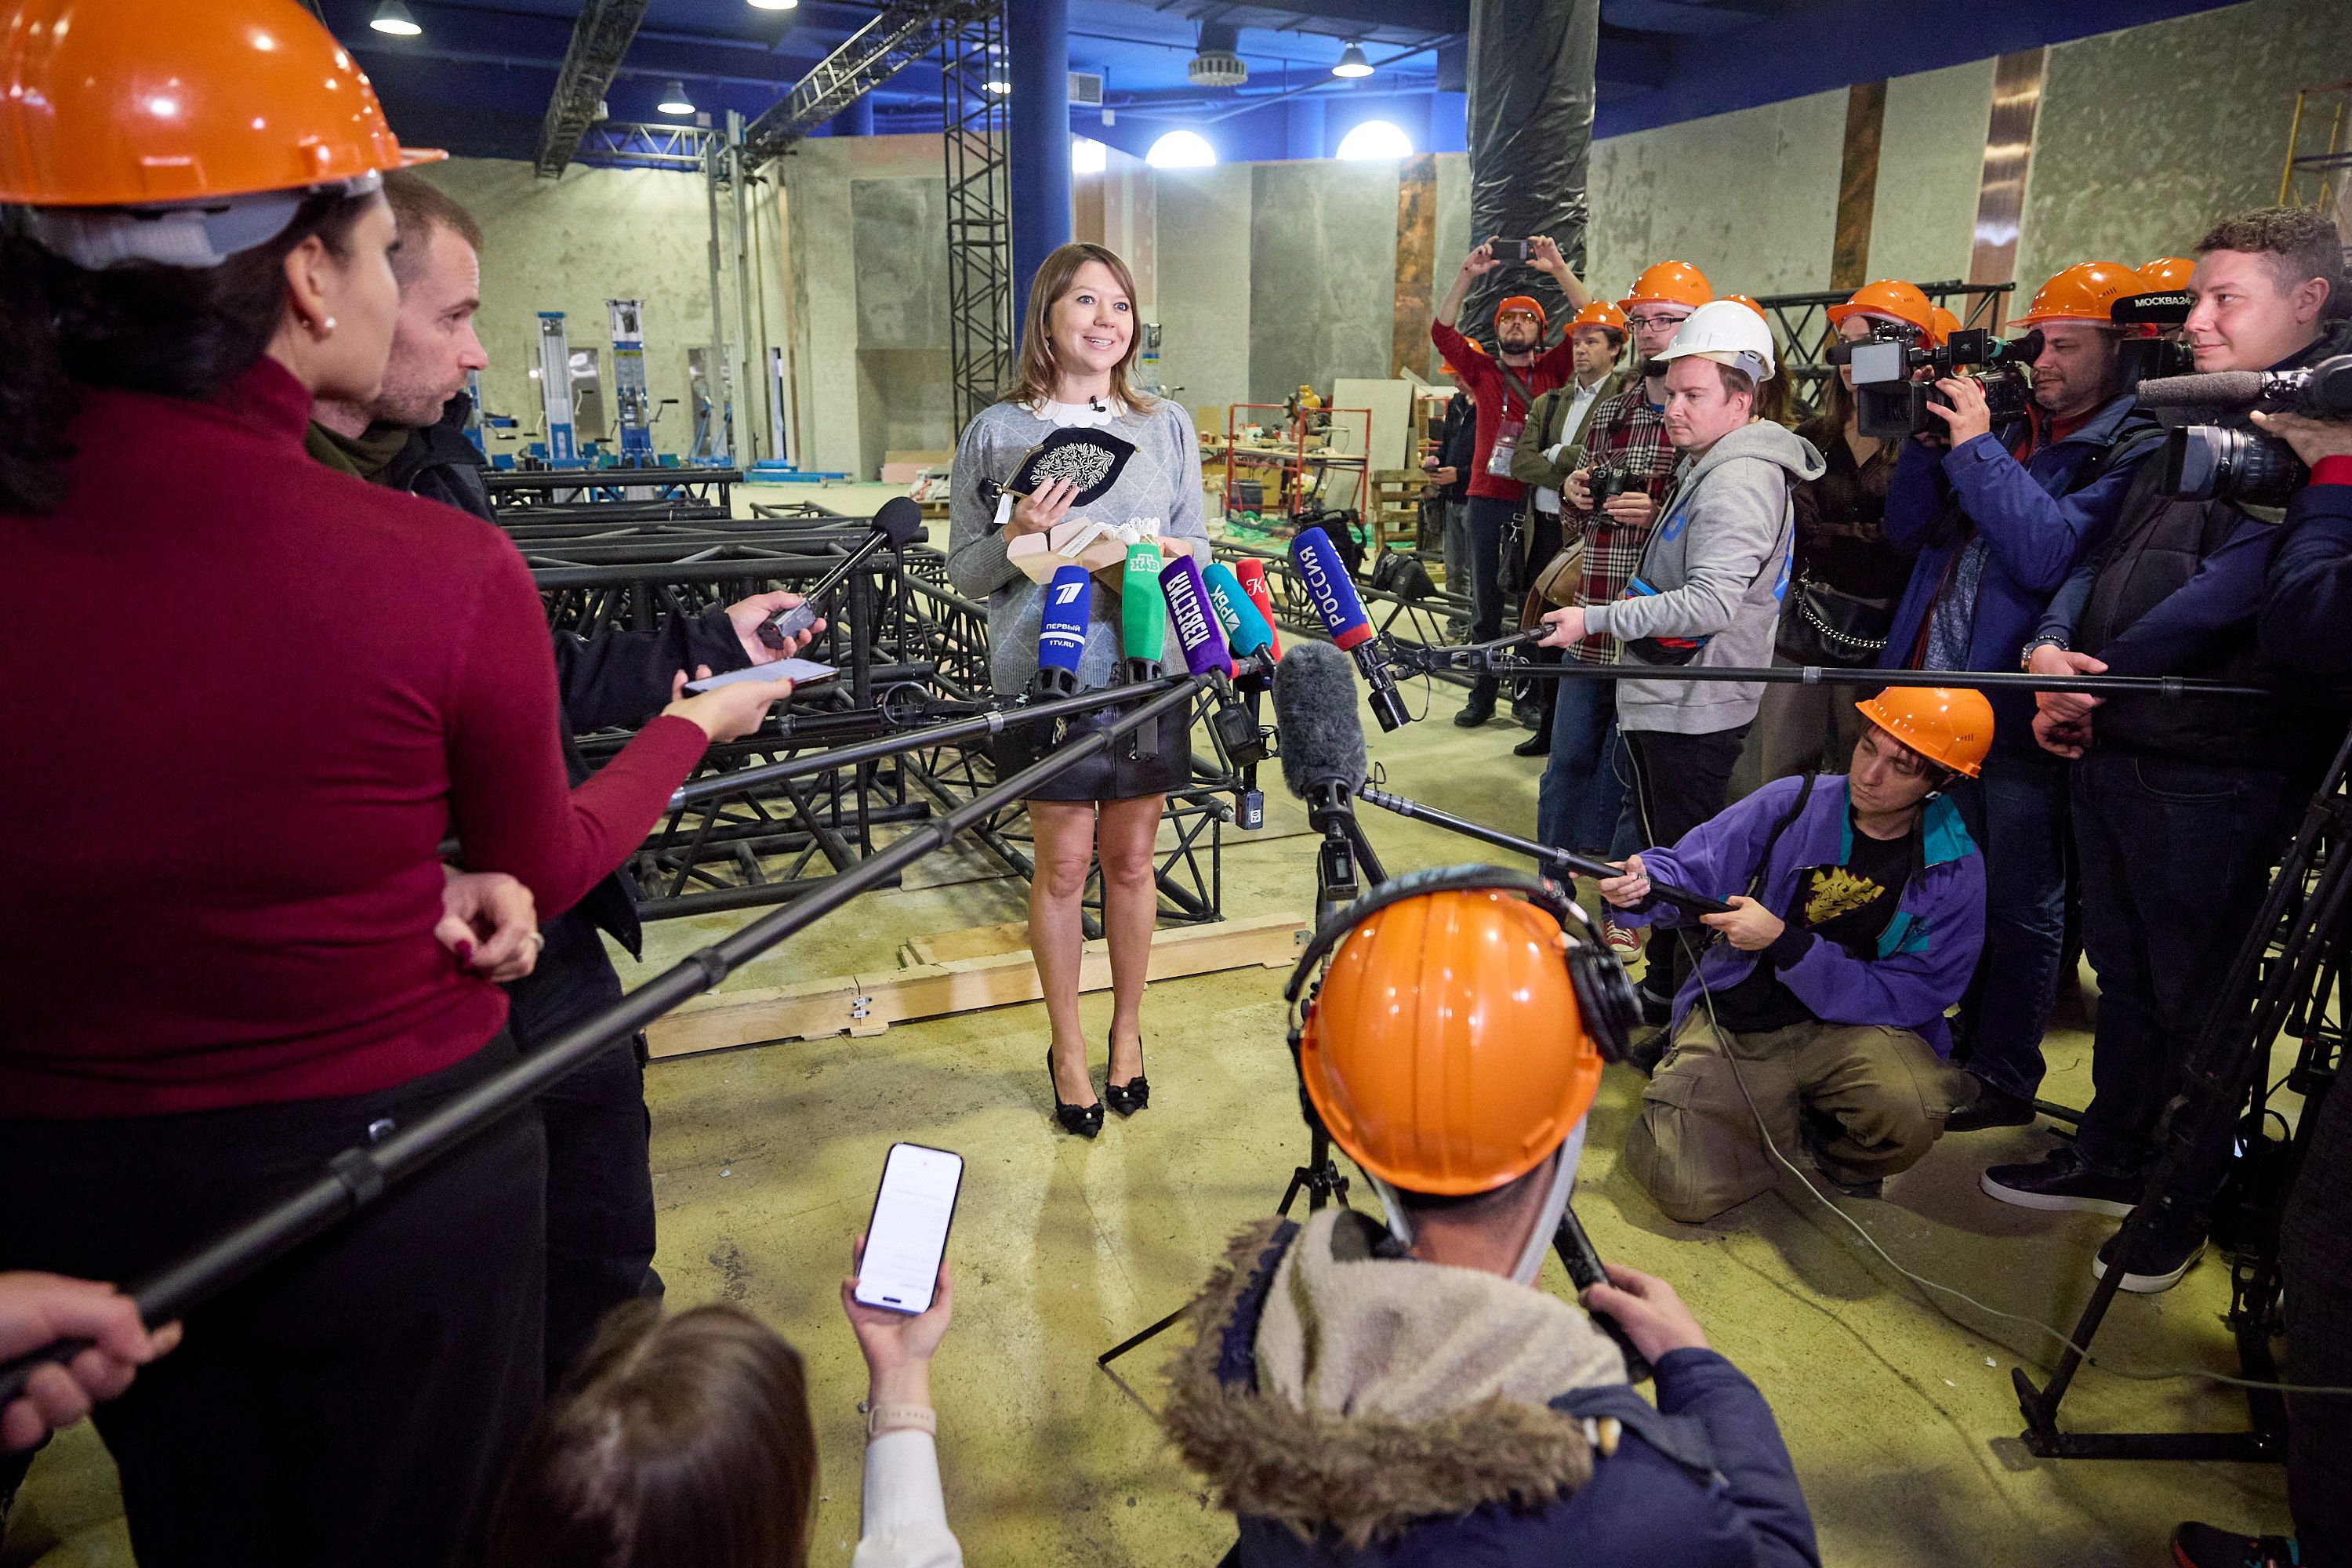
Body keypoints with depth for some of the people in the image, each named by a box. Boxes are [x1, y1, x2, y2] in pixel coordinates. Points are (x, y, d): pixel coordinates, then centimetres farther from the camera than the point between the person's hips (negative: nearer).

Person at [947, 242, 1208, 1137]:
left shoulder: (1168, 426, 7)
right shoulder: (996, 432, 1)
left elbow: (1200, 547, 11)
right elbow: (964, 572, 3)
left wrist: (1164, 553, -12)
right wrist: (1017, 535, -17)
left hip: (1148, 672, 2)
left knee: (1130, 862, 11)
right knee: (1063, 866, 6)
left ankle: (1126, 1031, 30)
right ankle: (1068, 1047, 24)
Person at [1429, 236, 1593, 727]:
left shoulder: (1553, 369, 9)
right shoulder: (1483, 372, 11)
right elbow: (1442, 330, 0)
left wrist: (1559, 269, -11)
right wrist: (1467, 274, -10)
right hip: (1489, 500, 1)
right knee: (1486, 601, 6)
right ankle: (1482, 696, 13)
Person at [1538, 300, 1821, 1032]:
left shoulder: (1742, 480, -17)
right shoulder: (1704, 466, 16)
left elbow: (1711, 603, -27)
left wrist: (1596, 619, -27)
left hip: (1694, 710, -11)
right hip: (1668, 700, 11)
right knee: (1665, 852, 19)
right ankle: (1663, 991, 32)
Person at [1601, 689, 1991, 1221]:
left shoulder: (1953, 871, -8)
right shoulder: (1791, 804, -6)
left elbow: (1912, 995, -13)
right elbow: (1688, 871, -5)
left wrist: (1784, 942, -24)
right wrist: (1643, 885, -31)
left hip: (1851, 1026, 0)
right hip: (1734, 1022, 1)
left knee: (1910, 1109, -34)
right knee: (1685, 1190, -16)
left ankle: (1839, 1148, 5)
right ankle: (1787, 1118, 17)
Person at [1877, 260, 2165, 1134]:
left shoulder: (2138, 454, -10)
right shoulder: (2010, 429, 10)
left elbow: (2051, 552, -25)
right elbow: (1908, 529, 9)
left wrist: (1977, 447, -21)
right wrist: (1932, 437, -5)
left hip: (2021, 718, -7)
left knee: (2017, 907, 7)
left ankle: (2002, 1079, 21)